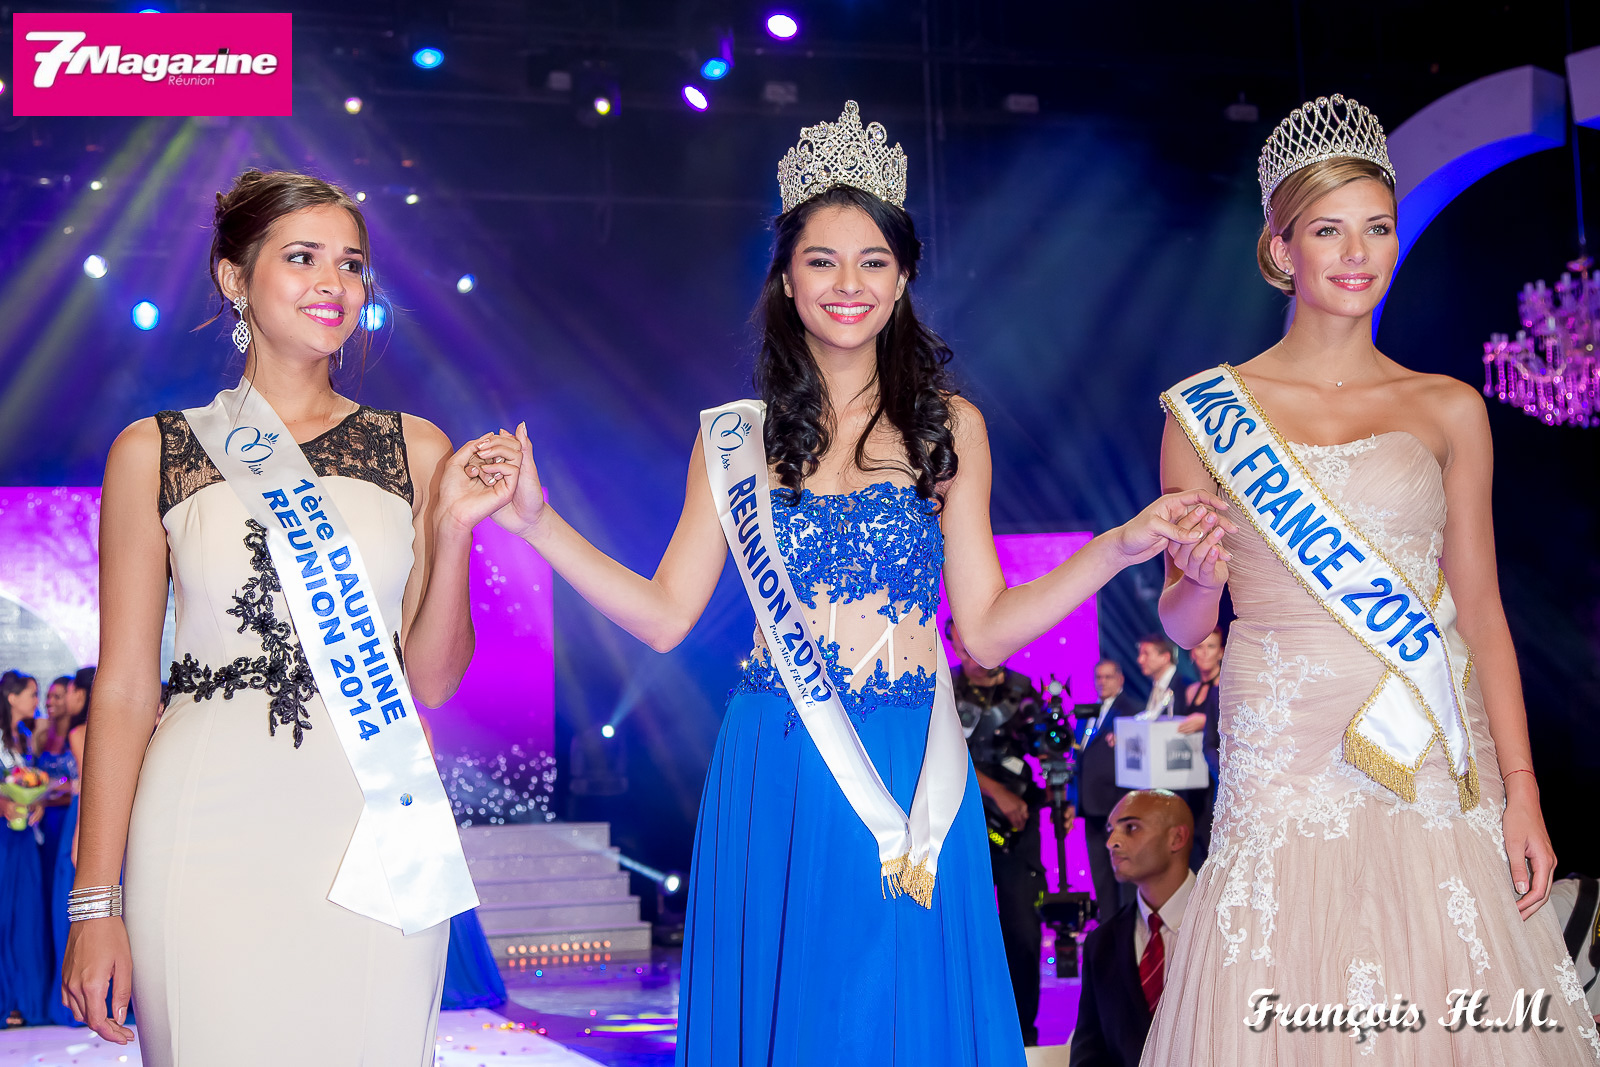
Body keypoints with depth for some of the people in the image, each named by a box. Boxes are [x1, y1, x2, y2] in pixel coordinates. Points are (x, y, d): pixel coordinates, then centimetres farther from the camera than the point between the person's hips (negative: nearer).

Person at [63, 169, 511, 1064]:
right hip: (212, 830, -1)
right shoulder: (156, 452, 4)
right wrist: (95, 902, -2)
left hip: (374, 826, 2)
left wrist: (452, 529, -7)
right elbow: (124, 686, 2)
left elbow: (433, 680, 8)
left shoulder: (416, 449, 8)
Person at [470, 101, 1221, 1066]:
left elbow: (987, 628, 3)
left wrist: (1117, 549, -9)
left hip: (914, 783, 0)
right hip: (776, 778, 1)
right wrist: (535, 522, -4)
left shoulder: (949, 427, 4)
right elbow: (665, 616, 3)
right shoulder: (737, 437, 5)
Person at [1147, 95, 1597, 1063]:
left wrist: (1522, 790, 0)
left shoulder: (1449, 410, 8)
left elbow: (1480, 608, 8)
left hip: (1436, 766, 2)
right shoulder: (1206, 412, 4)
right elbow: (1183, 626, 9)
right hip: (1285, 759, -1)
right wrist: (1202, 581, -14)